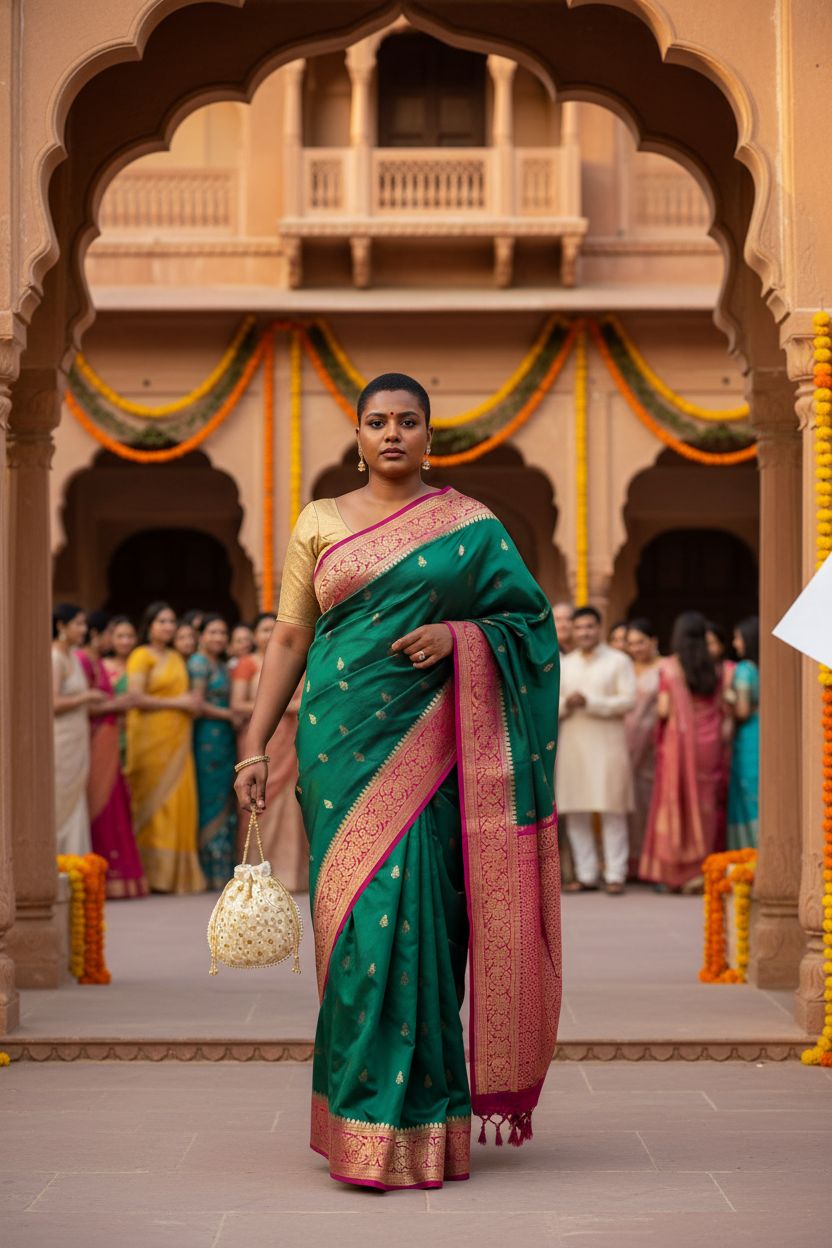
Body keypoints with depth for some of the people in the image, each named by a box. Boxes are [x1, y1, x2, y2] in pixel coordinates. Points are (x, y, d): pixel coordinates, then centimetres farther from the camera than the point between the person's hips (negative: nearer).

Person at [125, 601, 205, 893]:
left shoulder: (176, 658, 21)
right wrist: (177, 702, -11)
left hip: (177, 739, 7)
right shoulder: (141, 656, -3)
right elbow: (136, 697, -13)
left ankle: (177, 873, 4)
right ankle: (154, 873, -6)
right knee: (155, 802, -8)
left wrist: (193, 702, 7)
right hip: (151, 737, -7)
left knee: (179, 800, 1)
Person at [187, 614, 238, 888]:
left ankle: (223, 870, 7)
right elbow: (198, 705, -12)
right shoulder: (199, 663, -5)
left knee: (226, 803, 5)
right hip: (207, 738, -8)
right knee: (211, 801, -6)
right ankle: (211, 871, -4)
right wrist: (228, 714, -4)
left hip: (225, 739, 8)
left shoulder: (222, 666, 20)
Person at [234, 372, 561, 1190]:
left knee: (416, 916, -7)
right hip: (342, 745, 1)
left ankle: (418, 1122, 3)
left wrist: (458, 637, -10)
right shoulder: (320, 522, 11)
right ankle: (364, 1121, 7)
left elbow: (529, 618, 9)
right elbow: (288, 638, 9)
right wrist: (254, 746, 3)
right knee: (355, 917, -2)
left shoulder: (471, 526, 9)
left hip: (427, 746, -1)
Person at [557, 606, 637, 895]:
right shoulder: (565, 664, 17)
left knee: (612, 811, -4)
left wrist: (589, 702, -14)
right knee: (575, 813, 2)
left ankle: (615, 875, -1)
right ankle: (585, 874, 9)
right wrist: (565, 704, -9)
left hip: (607, 744, -4)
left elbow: (628, 700, -7)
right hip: (572, 743, 4)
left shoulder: (618, 661, 3)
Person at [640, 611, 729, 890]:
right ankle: (702, 866, 6)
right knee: (705, 804, 8)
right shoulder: (713, 668, 3)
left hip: (679, 739, -3)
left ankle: (675, 874, 3)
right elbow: (722, 709, 4)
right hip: (709, 741, 3)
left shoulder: (669, 666, -7)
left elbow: (664, 709, -11)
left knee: (676, 802, 3)